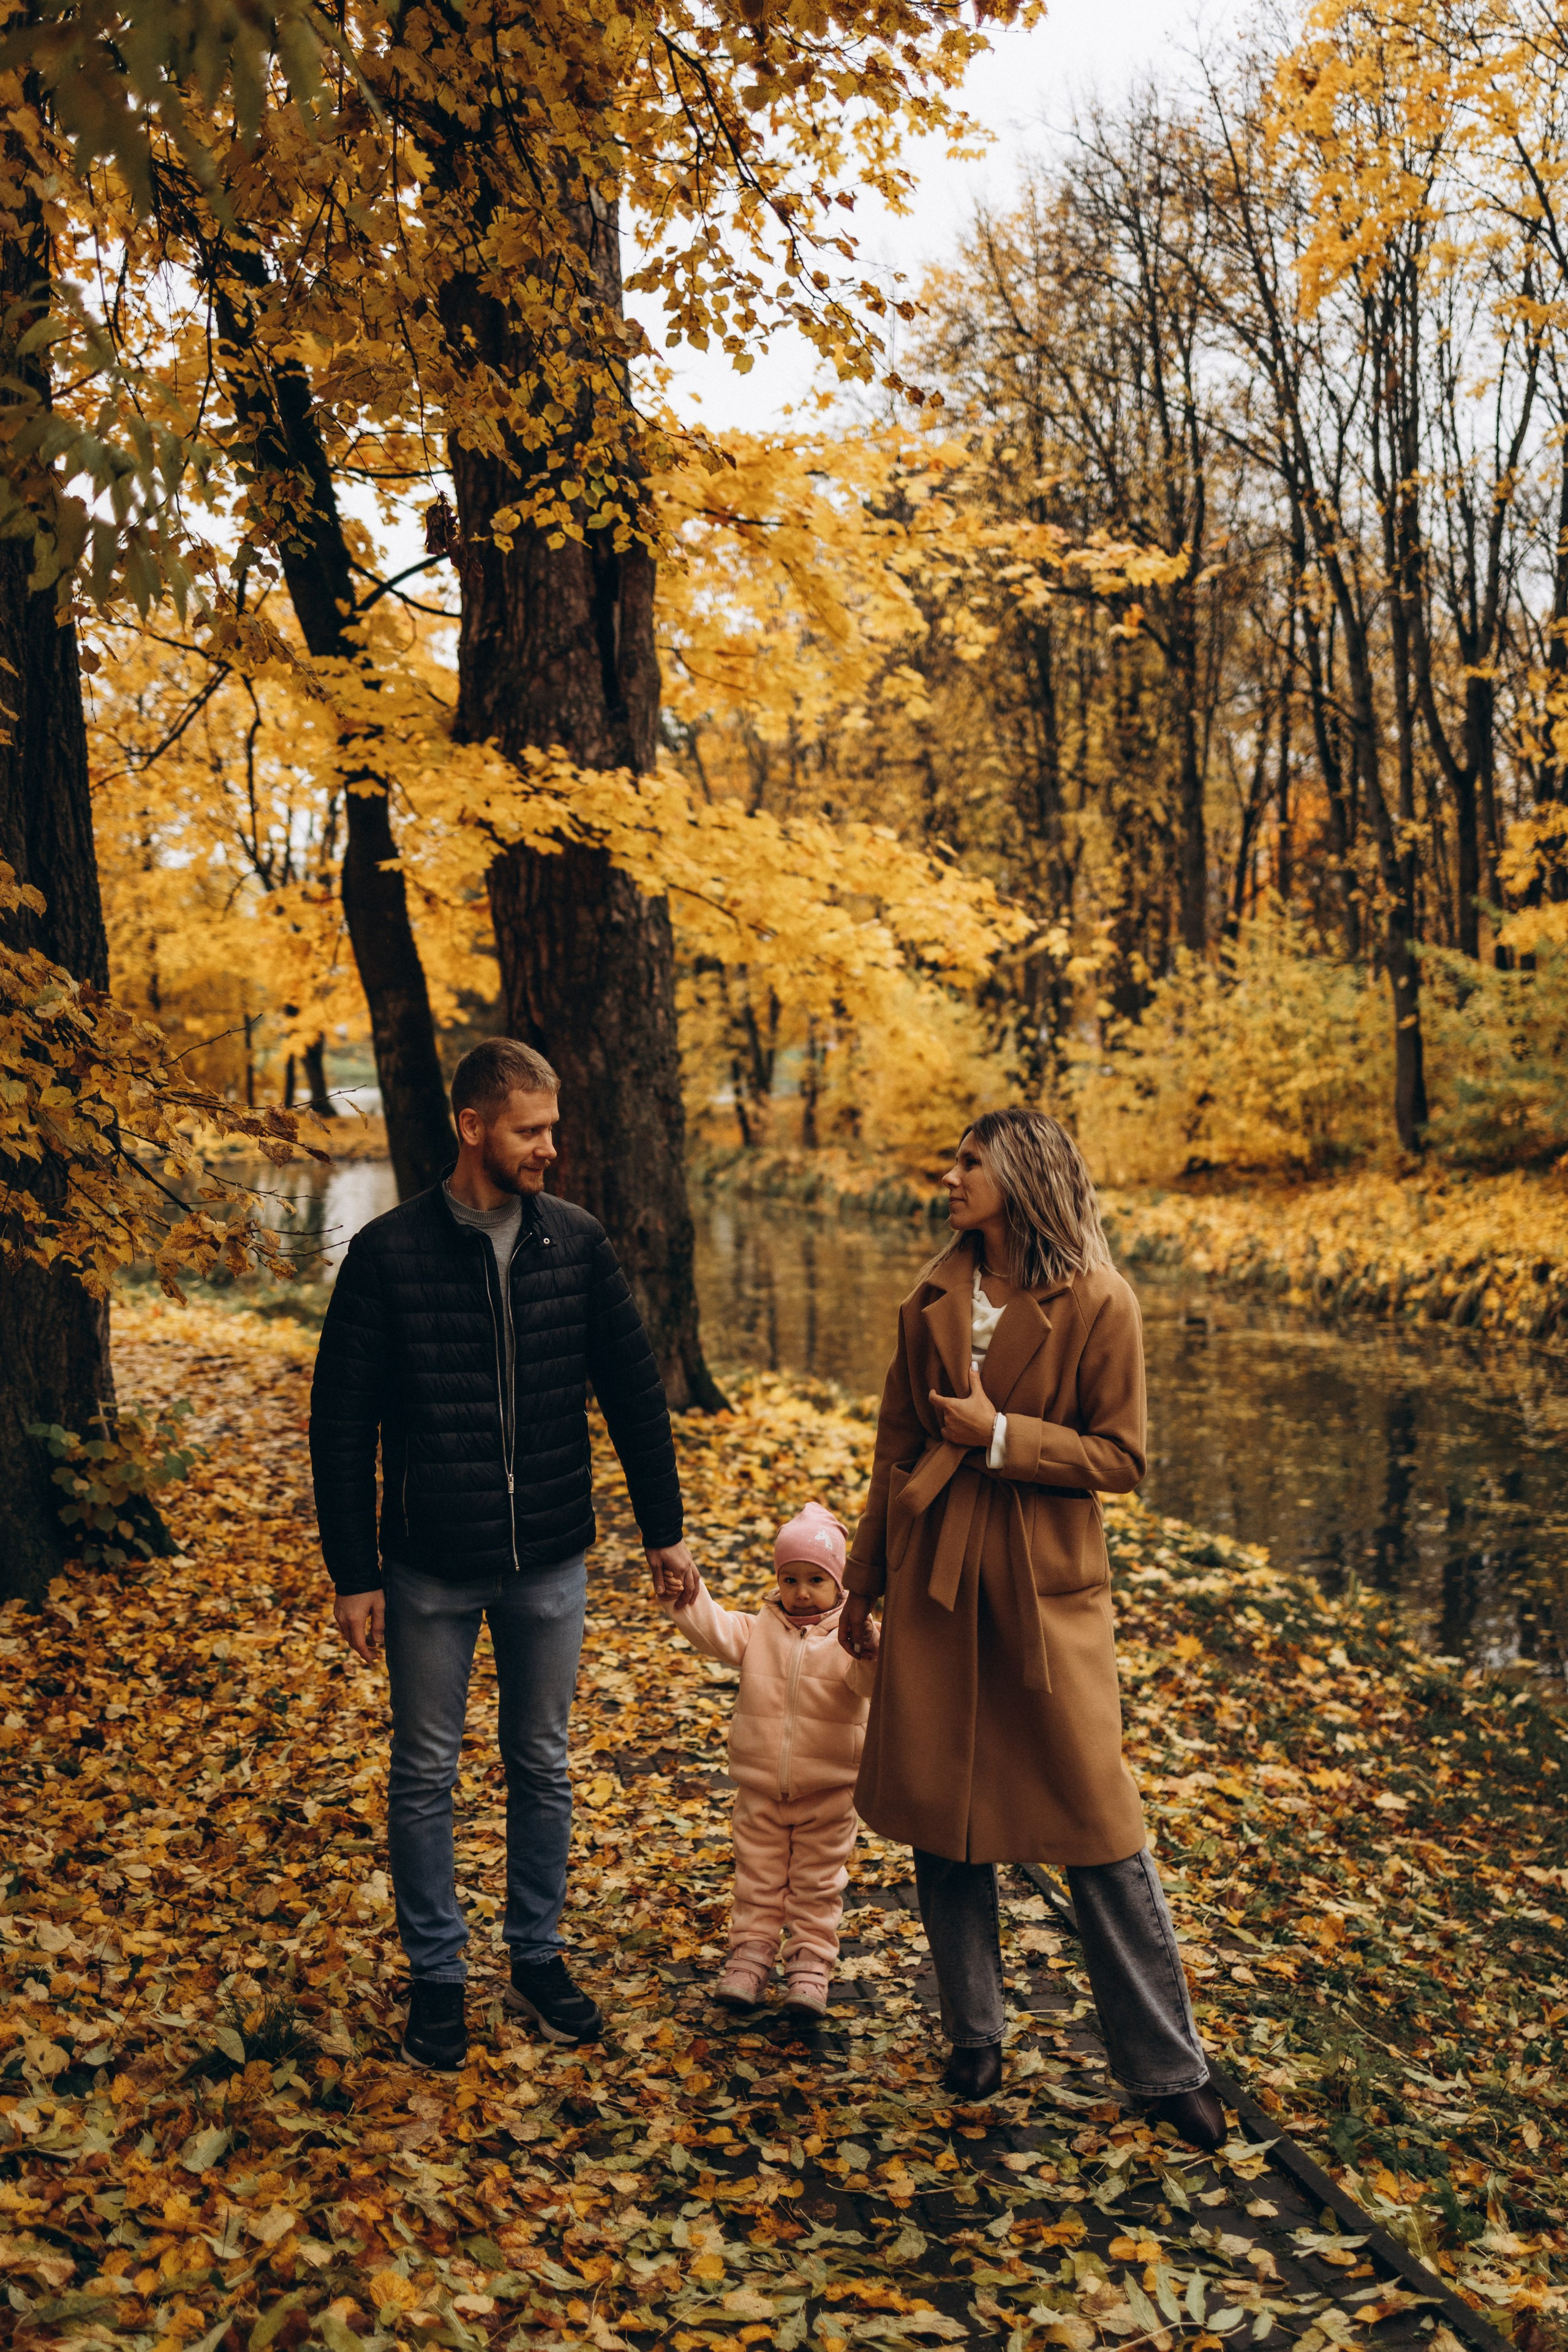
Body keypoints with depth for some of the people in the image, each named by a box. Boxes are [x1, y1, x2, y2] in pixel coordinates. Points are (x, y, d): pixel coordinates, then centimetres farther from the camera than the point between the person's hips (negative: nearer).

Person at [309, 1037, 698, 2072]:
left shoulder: (579, 1242, -2)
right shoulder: (390, 1252, -9)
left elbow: (635, 1390, 6)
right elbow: (342, 1423, -6)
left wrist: (664, 1530, 7)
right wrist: (355, 1575, -7)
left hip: (551, 1561, 2)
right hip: (430, 1568, -2)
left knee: (543, 1767, 14)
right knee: (426, 1773, 10)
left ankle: (538, 1956, 31)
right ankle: (437, 1974, 26)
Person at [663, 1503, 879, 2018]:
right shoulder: (758, 1630, 0)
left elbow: (874, 1681, -26)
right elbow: (714, 1631, -12)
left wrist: (869, 1650, -47)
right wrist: (684, 1593, -28)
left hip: (828, 1793, -2)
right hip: (760, 1789, 2)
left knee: (817, 1887, 8)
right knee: (757, 1880, 12)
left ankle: (810, 1966, 18)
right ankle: (750, 1954, 24)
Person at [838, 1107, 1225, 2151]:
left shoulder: (1098, 1305, -8)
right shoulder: (932, 1303, 6)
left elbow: (1121, 1458, -7)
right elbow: (898, 1448, 12)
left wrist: (1001, 1434, -16)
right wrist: (864, 1585, 15)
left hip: (1048, 1583, -4)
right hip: (935, 1579, 4)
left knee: (1098, 1820, 1)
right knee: (943, 1809, 9)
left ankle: (1169, 2069, 15)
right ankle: (976, 2036, 28)